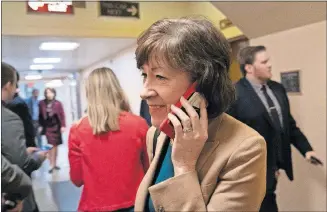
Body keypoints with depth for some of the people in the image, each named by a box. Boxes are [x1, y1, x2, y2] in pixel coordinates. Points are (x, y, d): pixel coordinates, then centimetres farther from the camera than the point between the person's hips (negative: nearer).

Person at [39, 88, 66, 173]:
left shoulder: (58, 103, -4)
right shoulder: (42, 103, -2)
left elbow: (62, 115, -4)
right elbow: (40, 115, 2)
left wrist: (63, 126, -9)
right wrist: (41, 126, 0)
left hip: (56, 126, 1)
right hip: (47, 127, -1)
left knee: (55, 145, 11)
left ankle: (54, 164, 24)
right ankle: (52, 165, 2)